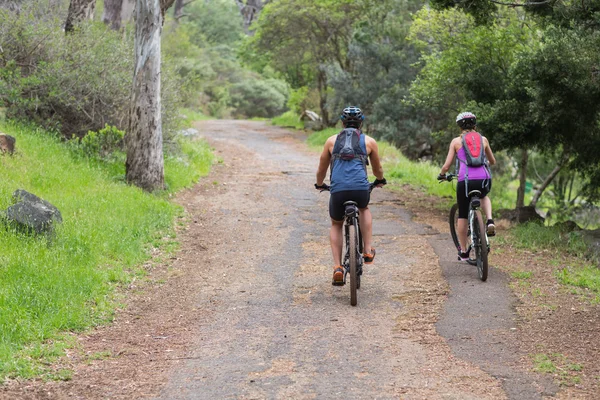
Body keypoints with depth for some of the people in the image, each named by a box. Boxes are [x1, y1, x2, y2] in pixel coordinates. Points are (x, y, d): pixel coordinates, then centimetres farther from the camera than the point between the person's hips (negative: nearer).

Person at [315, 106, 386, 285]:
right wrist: (380, 181, 54)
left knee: (336, 225, 25)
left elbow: (322, 169, 30)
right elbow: (377, 169, 32)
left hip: (338, 190, 1)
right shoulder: (369, 141, 17)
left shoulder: (332, 140, 19)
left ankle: (338, 268, 10)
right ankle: (368, 252, 23)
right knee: (364, 209, 35)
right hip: (361, 189, 0)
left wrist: (319, 184, 50)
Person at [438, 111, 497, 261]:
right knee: (484, 197, 37)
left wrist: (441, 174, 27)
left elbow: (447, 165, 5)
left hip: (465, 180, -2)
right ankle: (489, 220, 9)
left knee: (462, 216, 15)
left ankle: (463, 251, 20)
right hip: (484, 180, 2)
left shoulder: (456, 141, 8)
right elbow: (492, 161, 26)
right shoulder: (483, 139, 14)